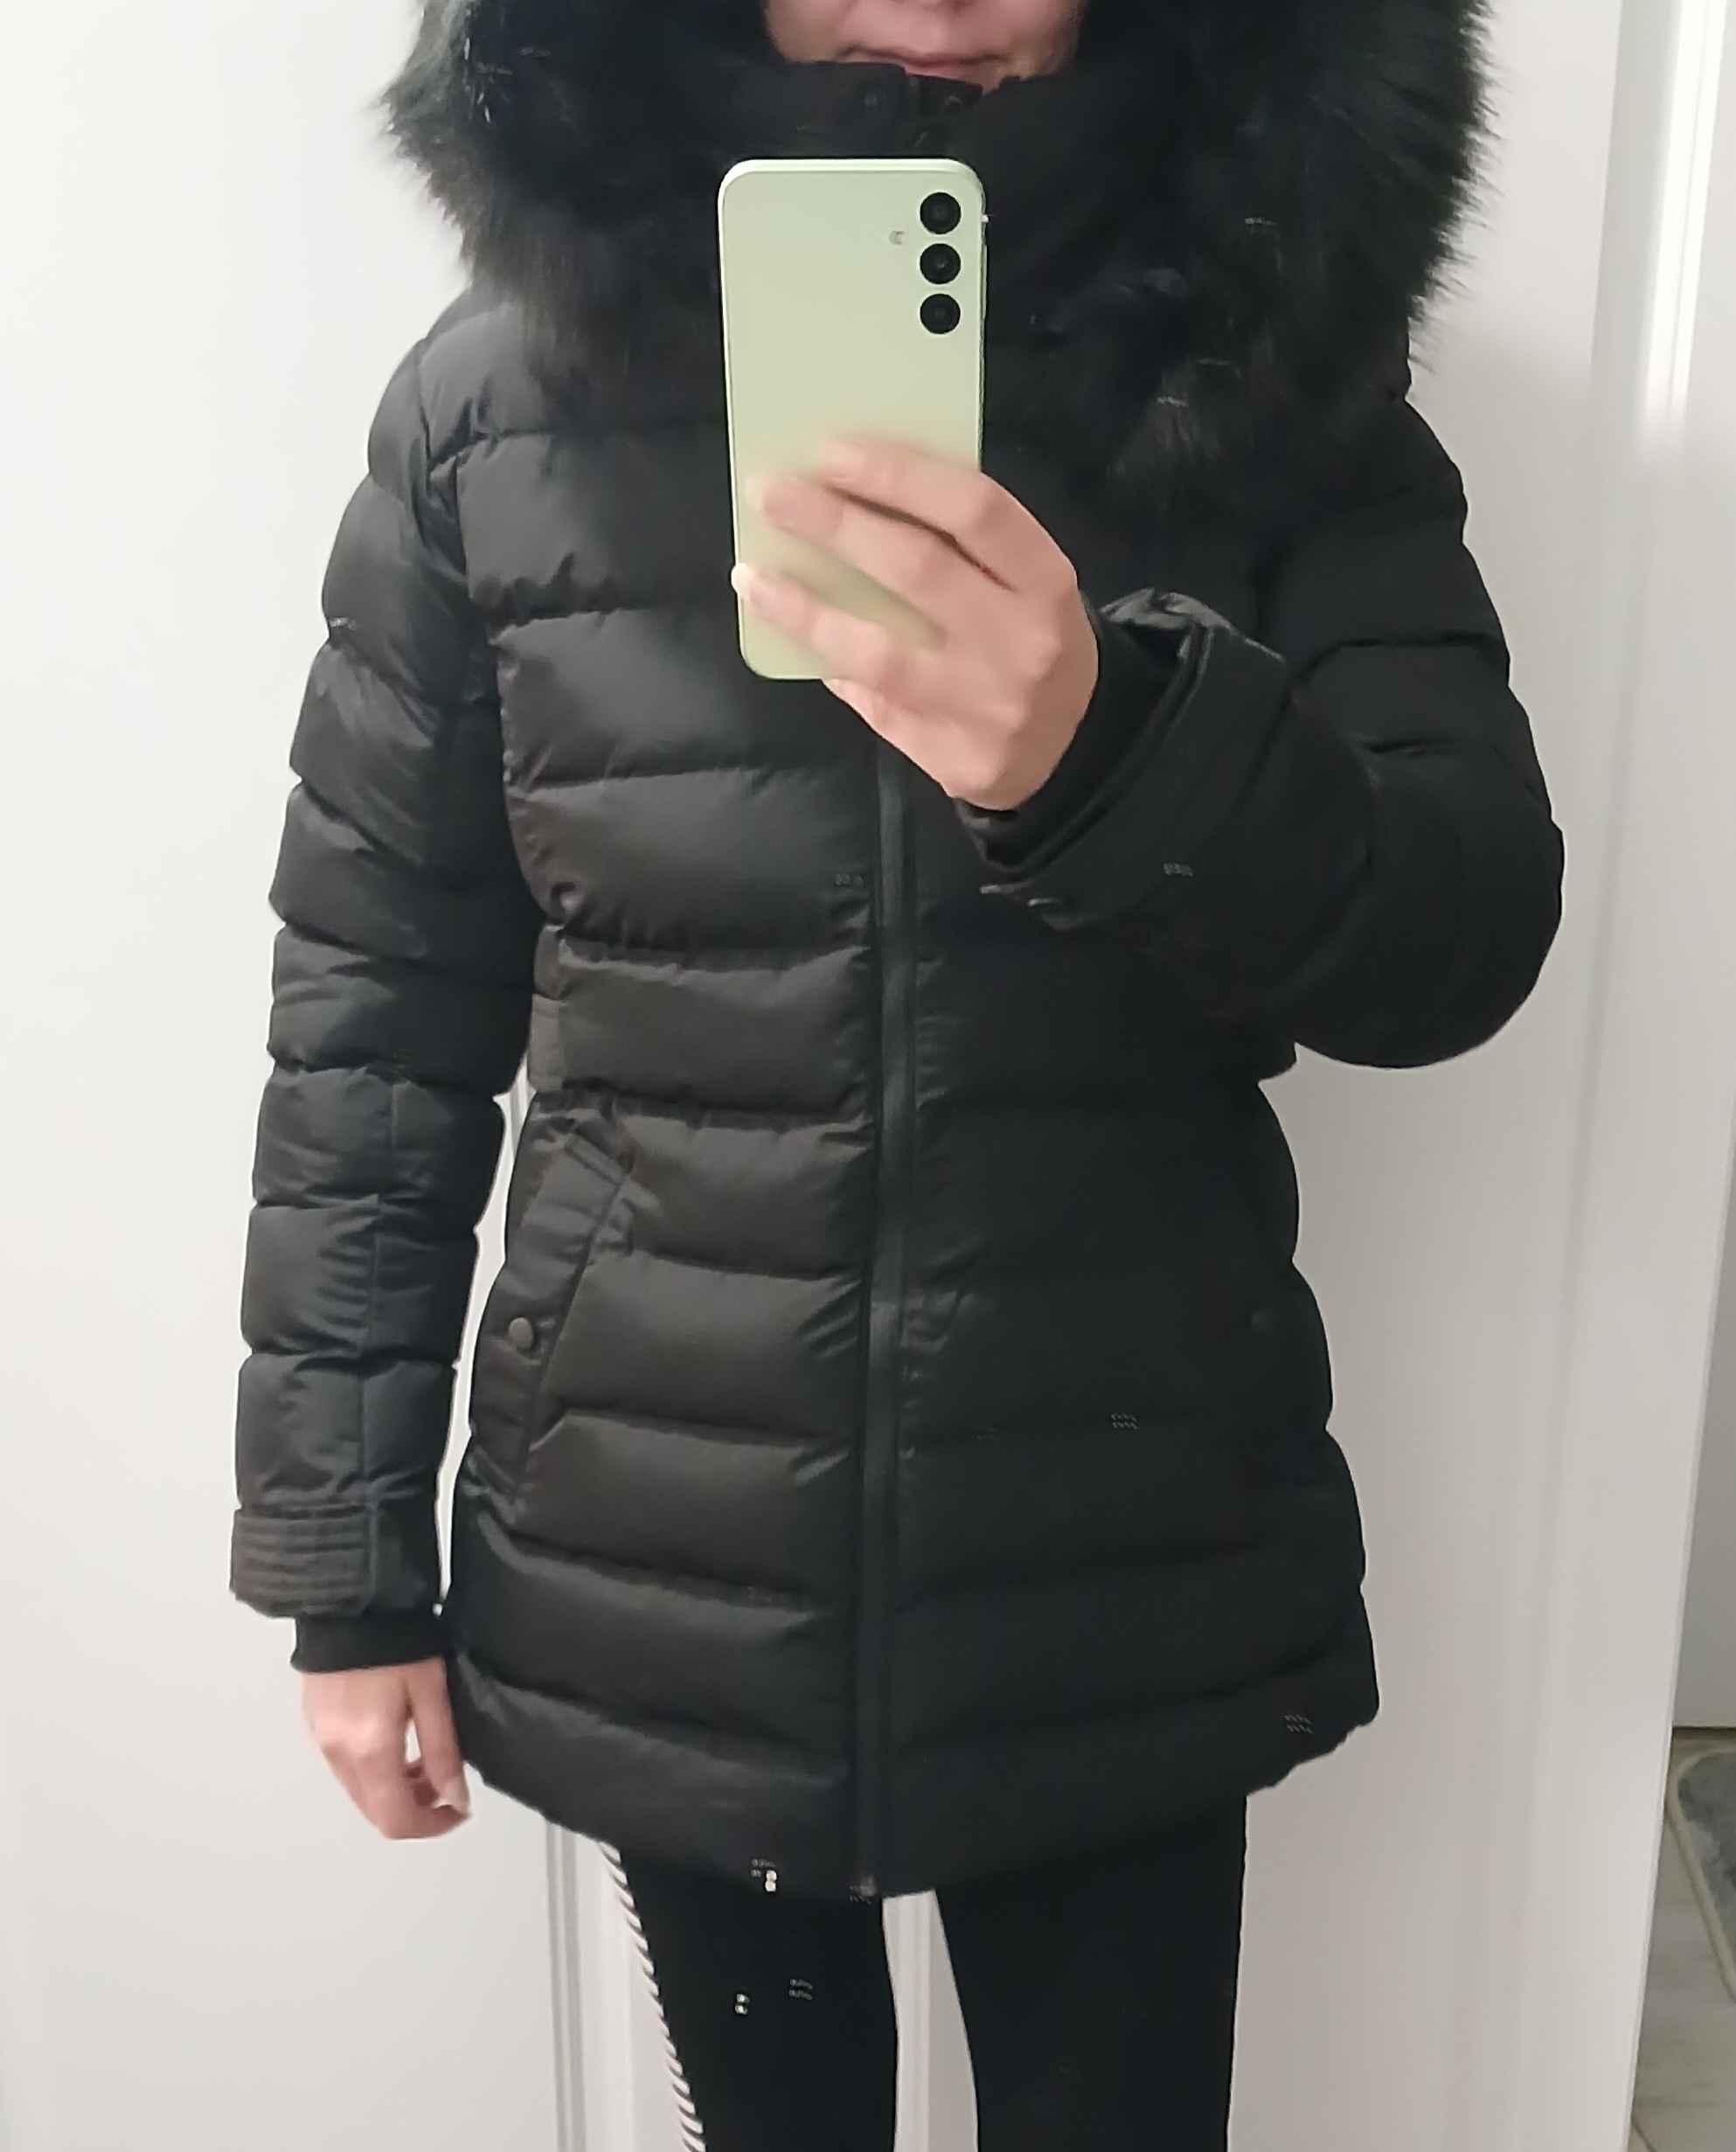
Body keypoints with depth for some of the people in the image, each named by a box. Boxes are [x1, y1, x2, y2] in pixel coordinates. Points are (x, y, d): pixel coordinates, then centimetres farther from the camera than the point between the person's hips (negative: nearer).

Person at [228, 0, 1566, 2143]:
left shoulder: (1266, 349, -3)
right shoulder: (499, 388, -4)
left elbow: (1466, 939, -10)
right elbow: (376, 1006, -1)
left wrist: (1112, 753, -30)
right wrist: (344, 1555, 0)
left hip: (1126, 1581, 0)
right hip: (657, 1583, 1)